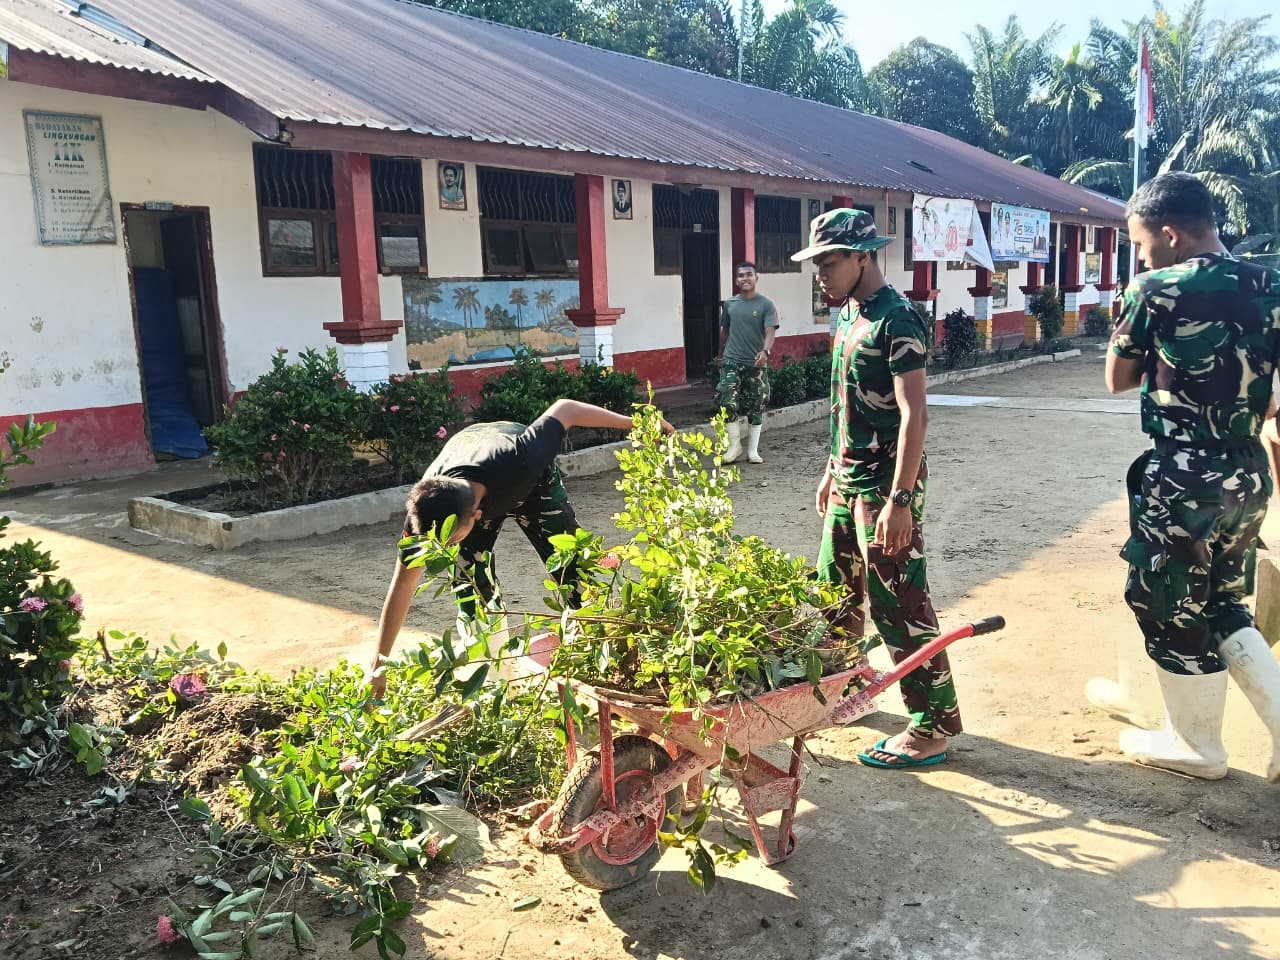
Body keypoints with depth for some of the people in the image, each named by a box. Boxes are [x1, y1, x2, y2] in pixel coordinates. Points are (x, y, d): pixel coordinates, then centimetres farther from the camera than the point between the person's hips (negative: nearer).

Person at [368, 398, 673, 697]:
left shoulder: (515, 463, -49)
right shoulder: (426, 510, -38)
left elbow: (564, 409, -34)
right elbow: (402, 587, -27)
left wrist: (633, 422, -23)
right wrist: (378, 666, -25)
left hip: (530, 480, -1)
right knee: (469, 577, -12)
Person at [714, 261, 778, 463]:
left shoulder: (766, 305, -6)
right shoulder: (729, 304, 6)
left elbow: (770, 332, -18)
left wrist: (765, 352, -36)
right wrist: (720, 355, 24)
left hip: (756, 364, -2)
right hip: (731, 362, 2)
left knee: (756, 408, 4)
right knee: (728, 404, -8)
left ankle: (753, 450, 16)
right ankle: (735, 445, 9)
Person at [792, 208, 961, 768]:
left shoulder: (896, 320, -16)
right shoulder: (850, 316, 12)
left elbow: (913, 414, -22)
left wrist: (899, 500, -26)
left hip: (886, 484, -9)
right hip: (848, 478, 9)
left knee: (899, 606, -4)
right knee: (835, 590, 19)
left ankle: (934, 727, 9)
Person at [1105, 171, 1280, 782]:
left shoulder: (1156, 291, -12)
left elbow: (1118, 380, 0)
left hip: (1182, 480, -6)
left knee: (1170, 609, 11)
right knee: (1222, 607, 22)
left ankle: (1196, 745, 26)